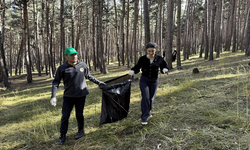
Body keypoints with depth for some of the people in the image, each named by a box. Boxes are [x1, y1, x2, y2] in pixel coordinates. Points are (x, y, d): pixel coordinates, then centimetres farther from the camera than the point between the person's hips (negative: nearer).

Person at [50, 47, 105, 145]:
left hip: (81, 95, 1)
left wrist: (98, 82, 18)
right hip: (68, 96, -1)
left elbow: (89, 76, 16)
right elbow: (55, 83, -7)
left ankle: (81, 131, 33)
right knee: (65, 117, 2)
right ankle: (62, 137, 16)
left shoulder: (83, 65, -1)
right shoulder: (62, 68, -8)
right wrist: (53, 97, -16)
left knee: (79, 115, 9)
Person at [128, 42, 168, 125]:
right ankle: (144, 117, -9)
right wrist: (132, 71, -20)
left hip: (154, 81, 2)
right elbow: (137, 67, 1)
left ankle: (147, 111, 40)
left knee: (151, 98, 12)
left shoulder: (159, 59, -6)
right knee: (145, 98, -15)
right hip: (144, 80, -2)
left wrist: (165, 70, -20)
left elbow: (164, 67, 4)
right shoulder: (142, 59, -9)